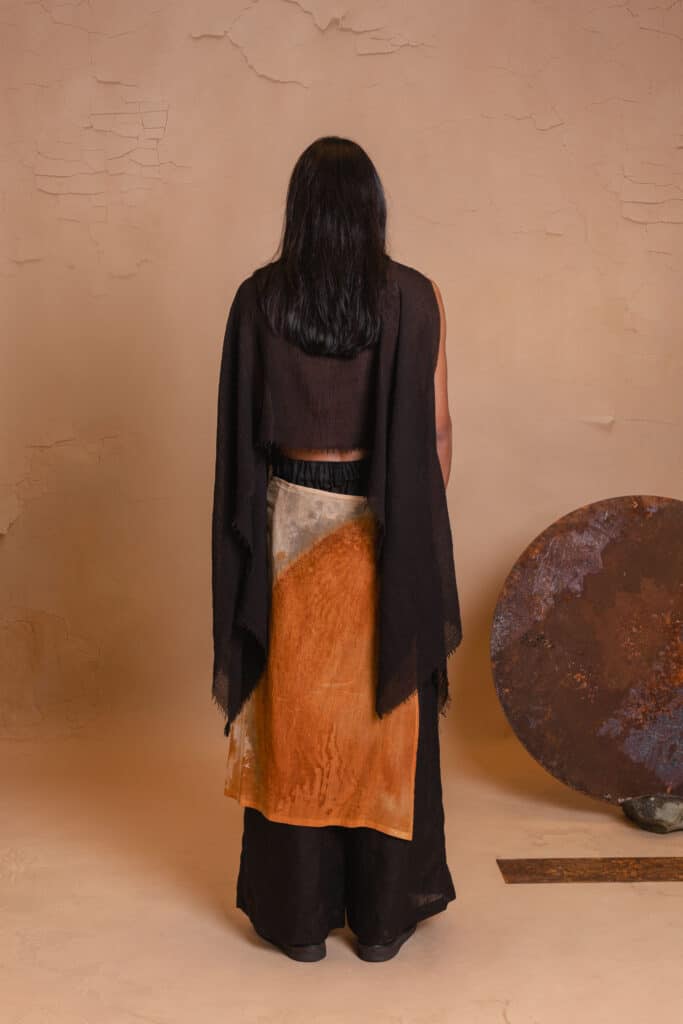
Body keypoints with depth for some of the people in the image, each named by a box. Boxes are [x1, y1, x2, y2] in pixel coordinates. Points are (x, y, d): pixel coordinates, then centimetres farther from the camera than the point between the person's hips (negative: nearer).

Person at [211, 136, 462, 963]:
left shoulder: (259, 298, -4)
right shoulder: (415, 297, -6)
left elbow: (242, 430, -1)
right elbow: (436, 434, -5)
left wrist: (253, 533, 11)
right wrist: (419, 519, 9)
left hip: (289, 526, 1)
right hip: (385, 535, 0)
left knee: (293, 714, 11)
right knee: (385, 716, 11)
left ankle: (297, 915, 23)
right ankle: (383, 915, 23)